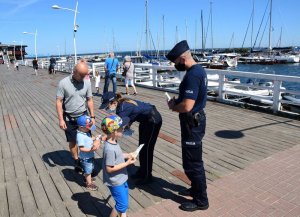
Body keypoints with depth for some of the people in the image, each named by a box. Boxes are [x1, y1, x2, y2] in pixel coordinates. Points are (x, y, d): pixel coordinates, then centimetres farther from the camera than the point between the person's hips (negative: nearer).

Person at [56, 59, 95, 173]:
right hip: (69, 118, -1)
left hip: (83, 116, 2)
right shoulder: (63, 83, -15)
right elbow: (59, 102, -11)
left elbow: (89, 100, 2)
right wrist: (61, 119, -14)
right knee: (72, 141, 12)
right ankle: (77, 161, 30)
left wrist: (92, 116, 2)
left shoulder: (87, 82, -7)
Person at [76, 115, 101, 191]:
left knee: (90, 169, 29)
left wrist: (95, 138, -2)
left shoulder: (86, 132, -2)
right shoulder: (80, 136, -31)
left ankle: (88, 178, 52)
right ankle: (89, 184, 28)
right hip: (85, 157, -9)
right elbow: (81, 148, -30)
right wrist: (91, 150, -39)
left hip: (90, 155, 9)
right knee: (88, 171, 10)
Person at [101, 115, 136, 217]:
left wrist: (127, 155, -1)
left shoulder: (113, 142, -4)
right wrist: (127, 163, -25)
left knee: (124, 201, 26)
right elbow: (109, 169, -28)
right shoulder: (110, 149, -33)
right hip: (115, 182, -9)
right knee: (122, 204, 7)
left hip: (121, 178, 9)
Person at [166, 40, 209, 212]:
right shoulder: (199, 69, 7)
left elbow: (186, 106, -30)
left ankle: (201, 200, 21)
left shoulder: (192, 75, -25)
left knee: (192, 163, 4)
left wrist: (173, 106, -11)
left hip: (192, 123, -10)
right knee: (195, 160, 23)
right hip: (197, 118, 10)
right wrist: (177, 101, 5)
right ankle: (198, 189, 41)